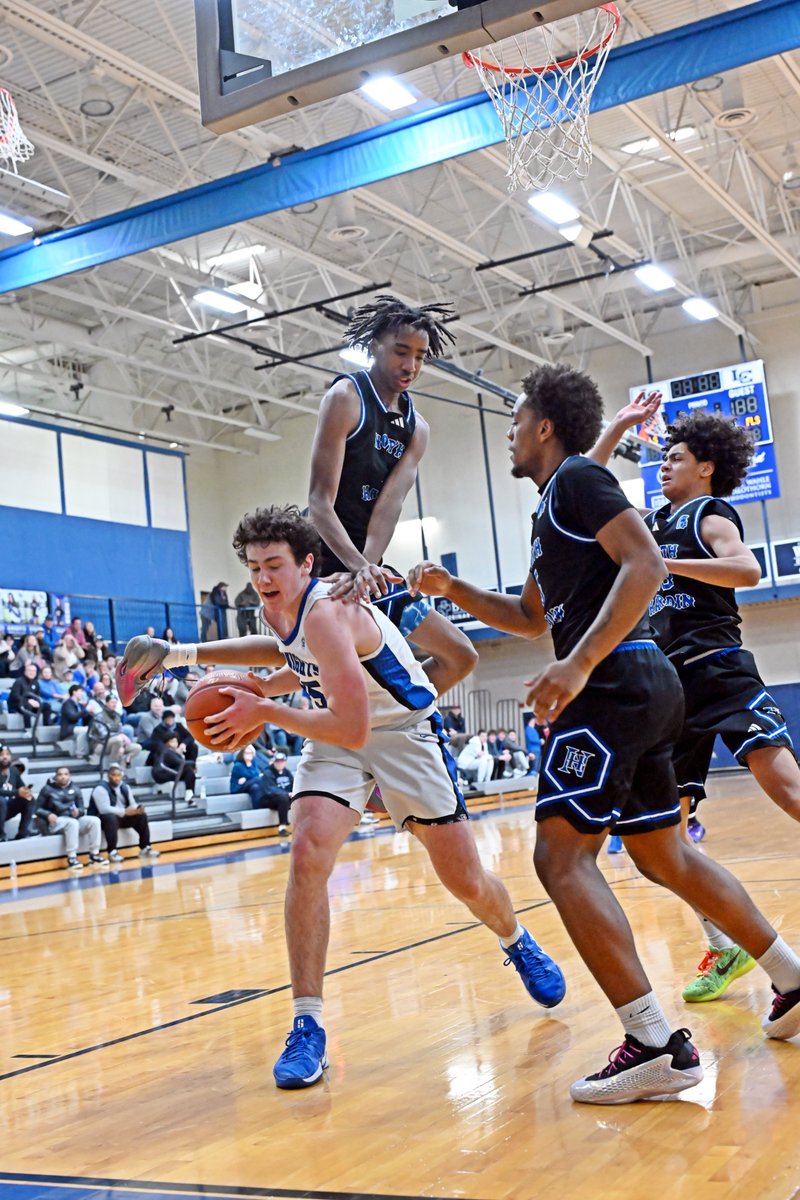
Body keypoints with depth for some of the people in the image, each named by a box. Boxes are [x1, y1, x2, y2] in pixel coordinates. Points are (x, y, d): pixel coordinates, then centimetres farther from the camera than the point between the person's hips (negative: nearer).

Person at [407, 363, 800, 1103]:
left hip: (618, 682, -10)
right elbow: (531, 618, 34)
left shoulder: (577, 477, -4)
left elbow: (647, 564, -18)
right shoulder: (551, 507, 25)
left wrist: (579, 665, -25)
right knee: (664, 856, 18)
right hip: (645, 686, 10)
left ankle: (656, 1046, -18)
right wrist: (453, 590, 22)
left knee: (561, 854, -14)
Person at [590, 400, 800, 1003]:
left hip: (717, 667, -7)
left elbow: (748, 570, -20)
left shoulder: (711, 514, 0)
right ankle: (724, 947, 6)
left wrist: (663, 563, -22)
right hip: (670, 679, 8)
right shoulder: (656, 522, 21)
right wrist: (617, 429, 25)